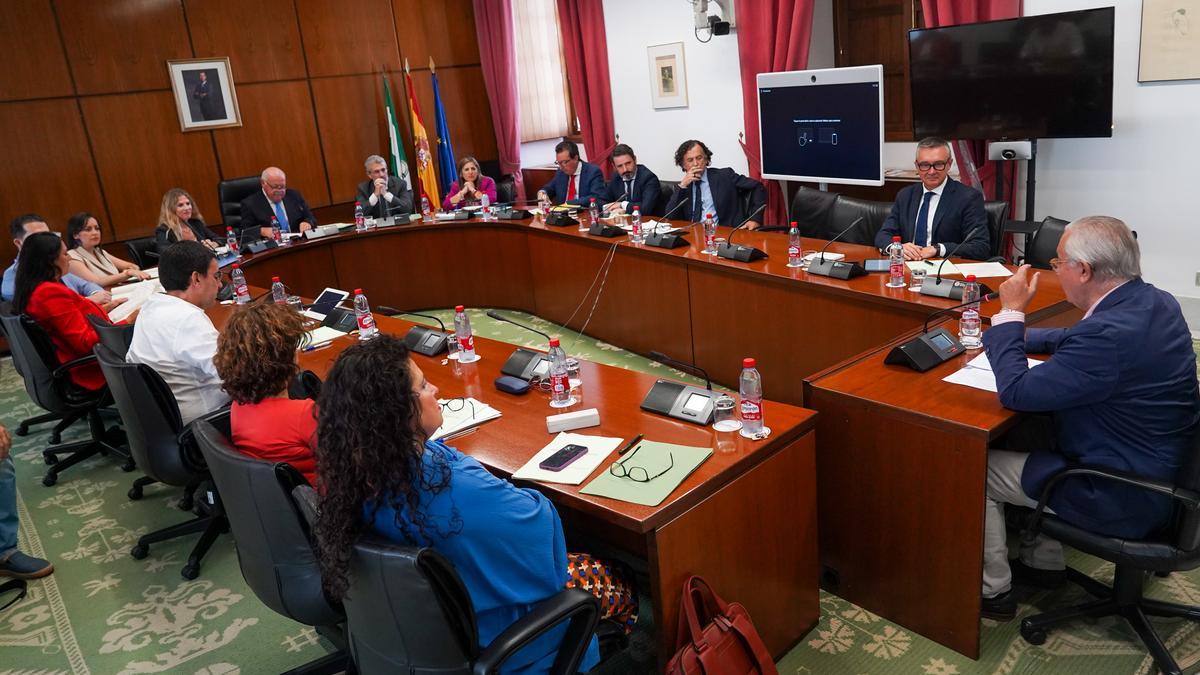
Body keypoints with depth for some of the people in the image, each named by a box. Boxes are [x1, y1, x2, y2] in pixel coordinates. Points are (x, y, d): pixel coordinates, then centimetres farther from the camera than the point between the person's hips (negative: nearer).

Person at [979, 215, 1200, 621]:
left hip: (1121, 499, -9)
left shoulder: (1110, 334, -33)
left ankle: (992, 590, 18)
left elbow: (1015, 392, -26)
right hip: (1155, 470, 9)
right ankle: (1044, 562, 33)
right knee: (1023, 437, 23)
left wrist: (1011, 313, -17)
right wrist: (1017, 335, 5)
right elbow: (1077, 340, 17)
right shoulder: (1153, 301, -2)